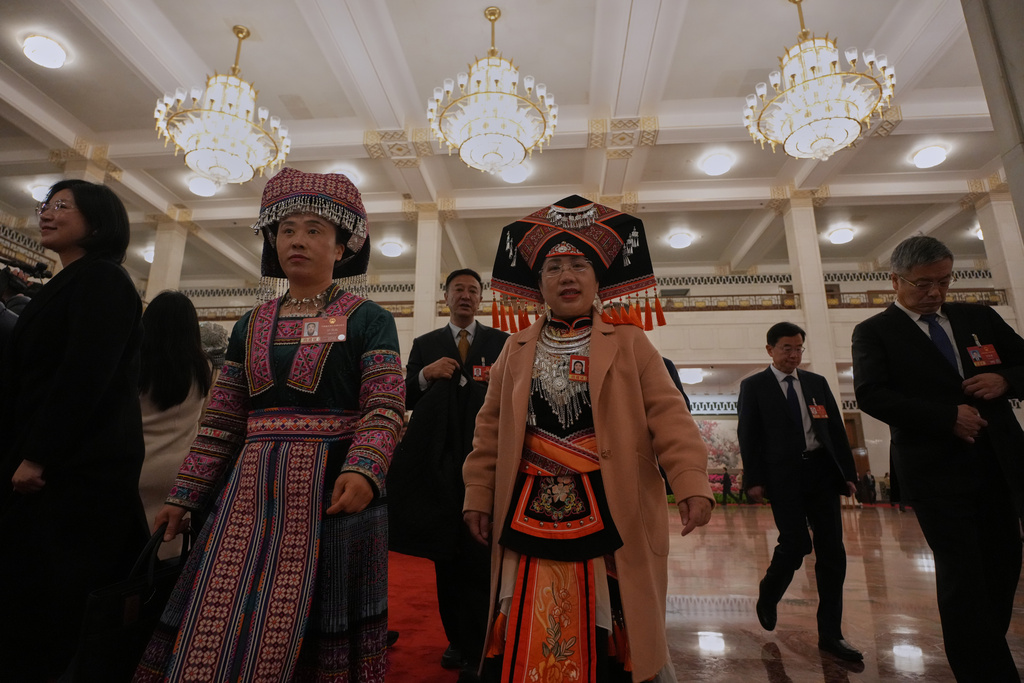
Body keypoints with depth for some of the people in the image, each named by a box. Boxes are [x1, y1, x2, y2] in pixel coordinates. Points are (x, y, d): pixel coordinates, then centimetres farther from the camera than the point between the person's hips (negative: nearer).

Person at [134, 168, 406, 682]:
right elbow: (221, 422, 15)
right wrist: (183, 496, 12)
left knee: (316, 631, 4)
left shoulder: (368, 320, -1)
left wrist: (363, 470, -27)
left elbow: (385, 407, -11)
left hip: (333, 490, -4)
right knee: (218, 629, 9)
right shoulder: (252, 325, 13)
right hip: (252, 491, 5)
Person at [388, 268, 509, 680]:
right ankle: (457, 639, 31)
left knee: (479, 555, 0)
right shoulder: (424, 345, 10)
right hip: (440, 462, 3)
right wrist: (425, 376, -13)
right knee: (446, 554, 13)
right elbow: (406, 400, 5)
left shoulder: (501, 342, 5)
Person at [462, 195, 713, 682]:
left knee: (610, 633, 6)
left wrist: (691, 482, -15)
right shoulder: (516, 350, 11)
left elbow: (667, 414, -3)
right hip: (531, 513, 2)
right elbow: (490, 427, 11)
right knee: (528, 636, 7)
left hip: (611, 512, -1)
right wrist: (479, 494, 7)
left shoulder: (628, 343, 5)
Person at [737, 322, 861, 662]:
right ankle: (768, 596, 24)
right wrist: (753, 479, -9)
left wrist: (848, 472, 6)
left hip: (822, 472, 5)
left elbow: (836, 428, 13)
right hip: (784, 475, -4)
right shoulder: (754, 385, 1)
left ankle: (830, 634, 17)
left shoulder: (817, 382, 13)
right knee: (796, 544, -8)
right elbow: (747, 435, -2)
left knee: (832, 551, 4)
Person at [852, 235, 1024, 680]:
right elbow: (870, 394, -14)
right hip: (936, 471, -5)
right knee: (962, 576, -1)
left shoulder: (980, 318, 14)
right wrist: (948, 416, -18)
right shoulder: (874, 332, -3)